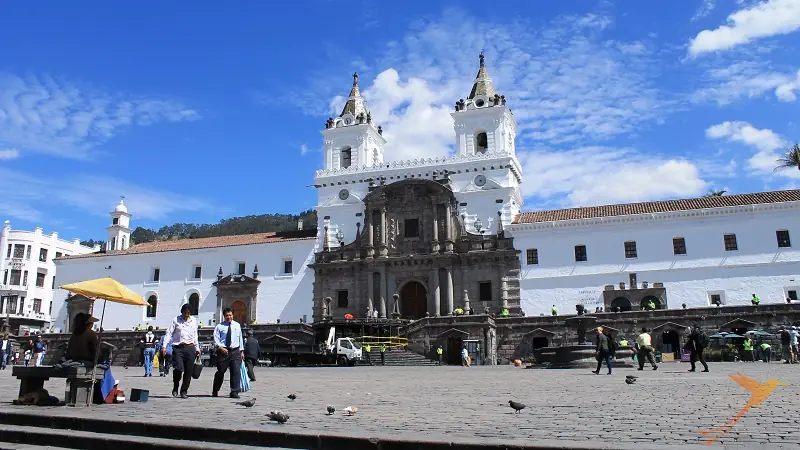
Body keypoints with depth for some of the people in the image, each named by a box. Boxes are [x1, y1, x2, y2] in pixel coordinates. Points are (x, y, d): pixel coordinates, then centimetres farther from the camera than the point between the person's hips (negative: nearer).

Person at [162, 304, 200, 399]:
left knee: (188, 371, 1)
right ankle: (175, 388, 11)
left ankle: (184, 391, 13)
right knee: (178, 368, -15)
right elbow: (169, 333, 0)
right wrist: (164, 345, -10)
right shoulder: (176, 320, 2)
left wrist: (197, 348, 19)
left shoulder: (193, 321, 13)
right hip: (178, 348, -3)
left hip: (190, 348, 3)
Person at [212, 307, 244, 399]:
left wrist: (241, 351, 12)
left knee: (236, 371, -8)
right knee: (220, 371, 7)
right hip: (223, 351, -2)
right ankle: (215, 391, 25)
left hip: (235, 351, 2)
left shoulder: (237, 325, 11)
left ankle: (234, 392, -3)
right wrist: (220, 347, -19)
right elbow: (216, 339, -3)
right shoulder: (219, 326, 2)